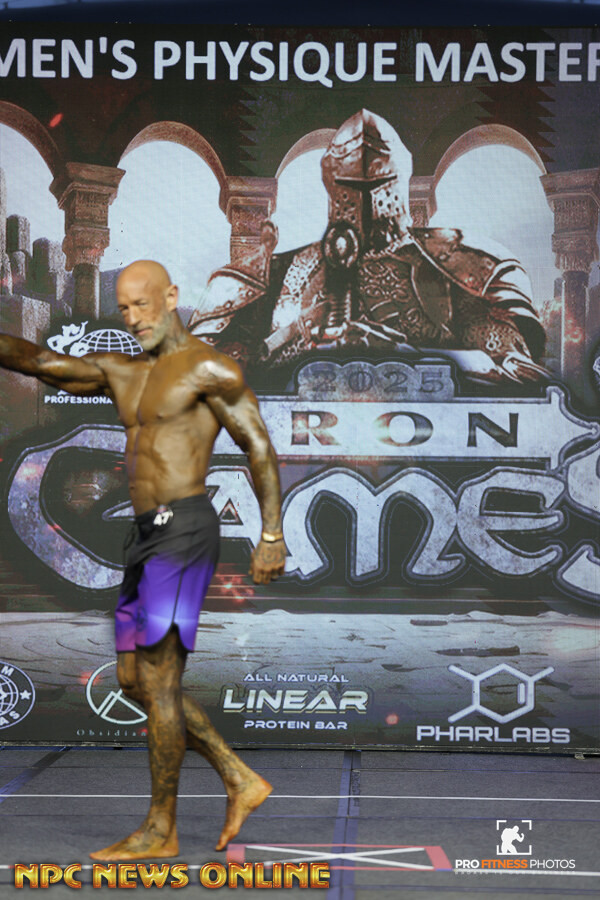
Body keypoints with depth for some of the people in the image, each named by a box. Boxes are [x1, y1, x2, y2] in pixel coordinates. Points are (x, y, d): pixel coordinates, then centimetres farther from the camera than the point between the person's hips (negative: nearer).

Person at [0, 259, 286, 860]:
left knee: (157, 680, -7)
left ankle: (161, 829, 1)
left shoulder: (210, 369, -5)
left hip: (184, 532, -9)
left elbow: (259, 446, -6)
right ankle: (241, 781, 17)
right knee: (135, 680, 10)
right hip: (149, 538, 9)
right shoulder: (119, 373, 17)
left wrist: (272, 534, -11)